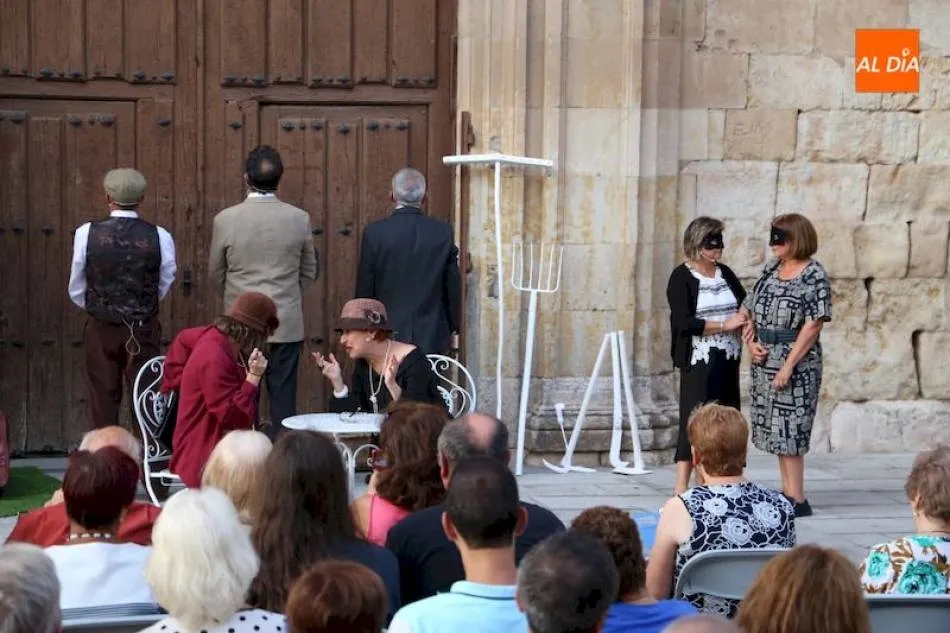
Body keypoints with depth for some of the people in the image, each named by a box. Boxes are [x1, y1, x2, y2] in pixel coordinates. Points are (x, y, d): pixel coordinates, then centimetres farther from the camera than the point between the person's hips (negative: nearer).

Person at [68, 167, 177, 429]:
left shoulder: (86, 234, -8)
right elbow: (164, 287, 3)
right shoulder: (160, 237, -9)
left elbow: (76, 291, 1)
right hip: (145, 330, 0)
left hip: (101, 330, 0)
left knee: (104, 401, 8)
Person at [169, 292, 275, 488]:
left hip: (219, 444, 10)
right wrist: (253, 377, -24)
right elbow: (235, 418, -24)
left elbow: (184, 339, 31)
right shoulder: (215, 358, -23)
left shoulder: (217, 336, 6)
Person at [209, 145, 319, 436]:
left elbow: (216, 274, 5)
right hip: (287, 325, 1)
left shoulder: (226, 219, -8)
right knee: (283, 401, 4)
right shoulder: (299, 219, -5)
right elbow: (310, 271, 8)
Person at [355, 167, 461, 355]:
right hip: (432, 338, 1)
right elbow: (453, 288, 4)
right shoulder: (444, 232, -3)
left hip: (386, 338, -1)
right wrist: (452, 330, 16)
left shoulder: (374, 232, -6)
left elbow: (364, 290, -1)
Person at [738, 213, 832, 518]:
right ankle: (787, 493, 20)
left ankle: (797, 499, -2)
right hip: (764, 360, 7)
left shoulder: (815, 276, -11)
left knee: (789, 427, -7)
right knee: (774, 426, 11)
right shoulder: (770, 270, 11)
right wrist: (751, 342, -2)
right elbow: (748, 310, 15)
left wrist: (789, 365, -20)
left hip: (796, 360, -7)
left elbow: (813, 325, -16)